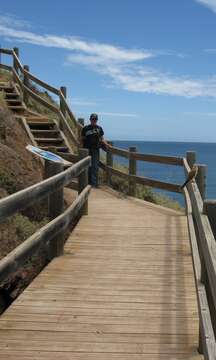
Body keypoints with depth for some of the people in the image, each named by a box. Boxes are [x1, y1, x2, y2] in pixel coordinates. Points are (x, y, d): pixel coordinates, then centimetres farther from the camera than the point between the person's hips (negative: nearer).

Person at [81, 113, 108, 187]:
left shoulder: (99, 128, 9)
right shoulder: (85, 128, 2)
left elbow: (102, 138, 12)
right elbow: (82, 139, 5)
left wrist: (105, 143, -6)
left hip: (95, 150, 1)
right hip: (87, 150, -1)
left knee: (95, 167, -2)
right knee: (88, 167, 5)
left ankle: (94, 183, -1)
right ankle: (89, 182, 15)